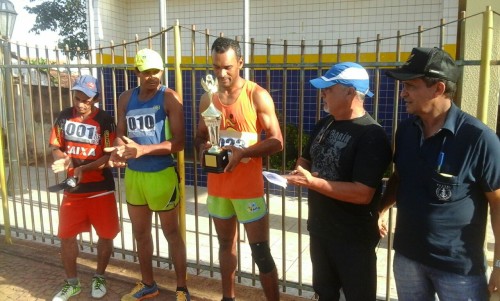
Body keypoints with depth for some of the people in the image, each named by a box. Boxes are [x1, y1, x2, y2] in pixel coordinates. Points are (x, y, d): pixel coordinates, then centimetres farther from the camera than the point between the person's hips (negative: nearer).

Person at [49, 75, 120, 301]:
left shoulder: (105, 120, -11)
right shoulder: (64, 117, 1)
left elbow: (110, 156, -13)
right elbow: (55, 147, 7)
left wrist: (84, 168, -25)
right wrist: (62, 159, -15)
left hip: (101, 189, -3)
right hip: (72, 189, 4)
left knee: (105, 235, 6)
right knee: (66, 236, 8)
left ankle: (99, 277, 29)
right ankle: (71, 283, 27)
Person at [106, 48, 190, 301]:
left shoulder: (170, 98, -12)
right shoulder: (126, 98, 6)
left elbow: (179, 142, -18)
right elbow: (120, 134, 7)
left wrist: (143, 149, -29)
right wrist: (119, 150, -16)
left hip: (162, 174, -6)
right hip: (133, 174, 6)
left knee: (171, 232, 8)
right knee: (140, 232, 18)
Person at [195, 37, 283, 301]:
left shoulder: (257, 96, -10)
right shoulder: (207, 98, 5)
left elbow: (276, 141, -10)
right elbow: (200, 136, 14)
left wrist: (242, 152, -23)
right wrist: (203, 147, -9)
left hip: (249, 186, -5)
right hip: (217, 185, 5)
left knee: (260, 252, 0)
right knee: (226, 244, 19)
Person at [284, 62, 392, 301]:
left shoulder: (371, 135, -22)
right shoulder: (324, 124, 4)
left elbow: (363, 194, -28)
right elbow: (305, 159, 16)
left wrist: (312, 182, -28)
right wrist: (300, 170, -7)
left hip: (354, 238, -7)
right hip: (319, 229, 7)